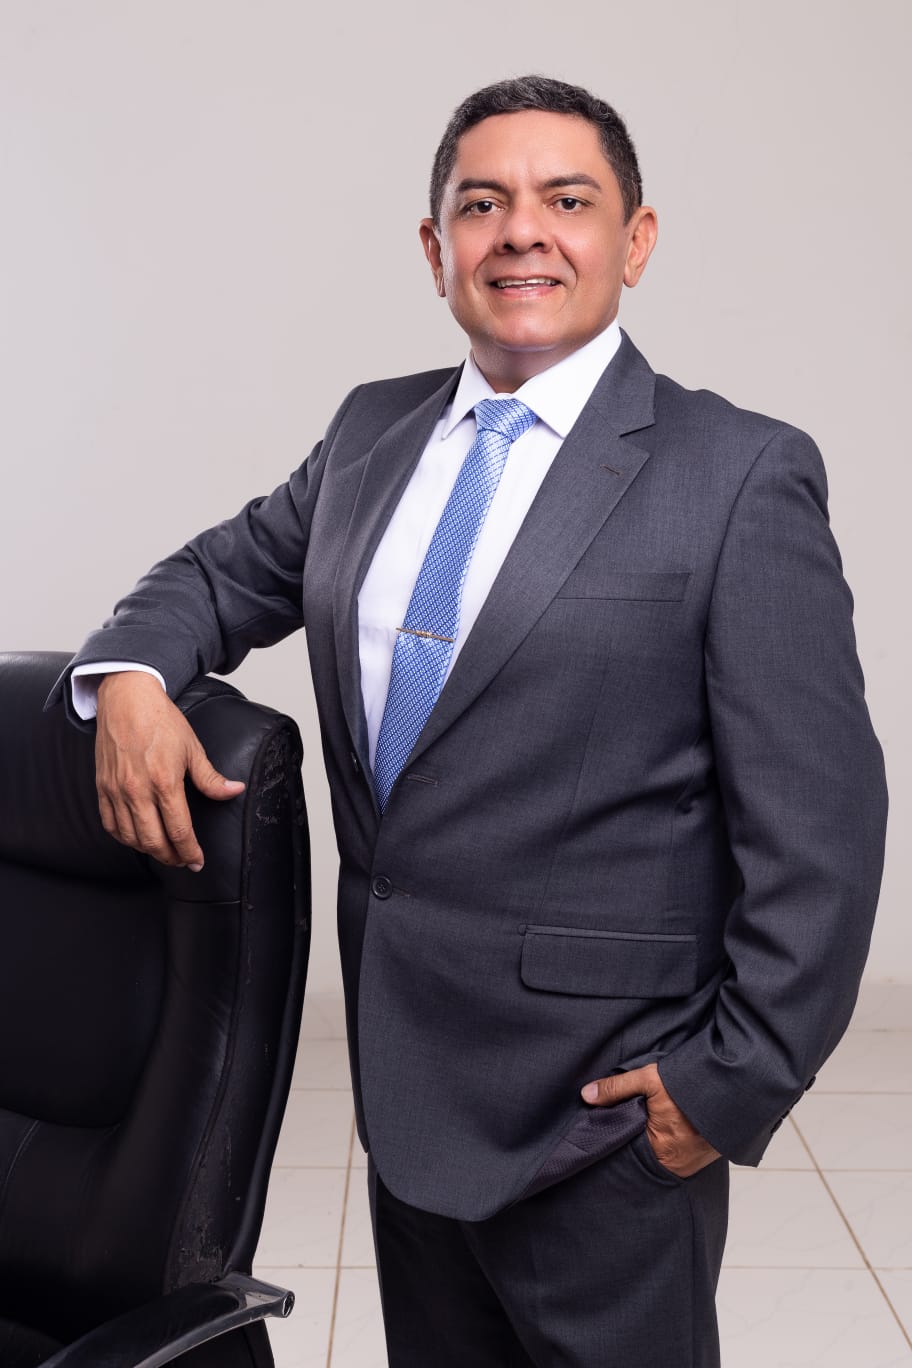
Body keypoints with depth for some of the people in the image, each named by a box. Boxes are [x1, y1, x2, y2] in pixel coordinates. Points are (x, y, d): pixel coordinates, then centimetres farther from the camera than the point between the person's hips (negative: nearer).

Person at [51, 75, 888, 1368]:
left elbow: (817, 825, -12)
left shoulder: (742, 473, -12)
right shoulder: (372, 431, 6)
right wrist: (130, 675, -4)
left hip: (599, 1107, -5)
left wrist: (736, 1081, -13)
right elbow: (226, 571, 18)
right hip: (403, 1065, 6)